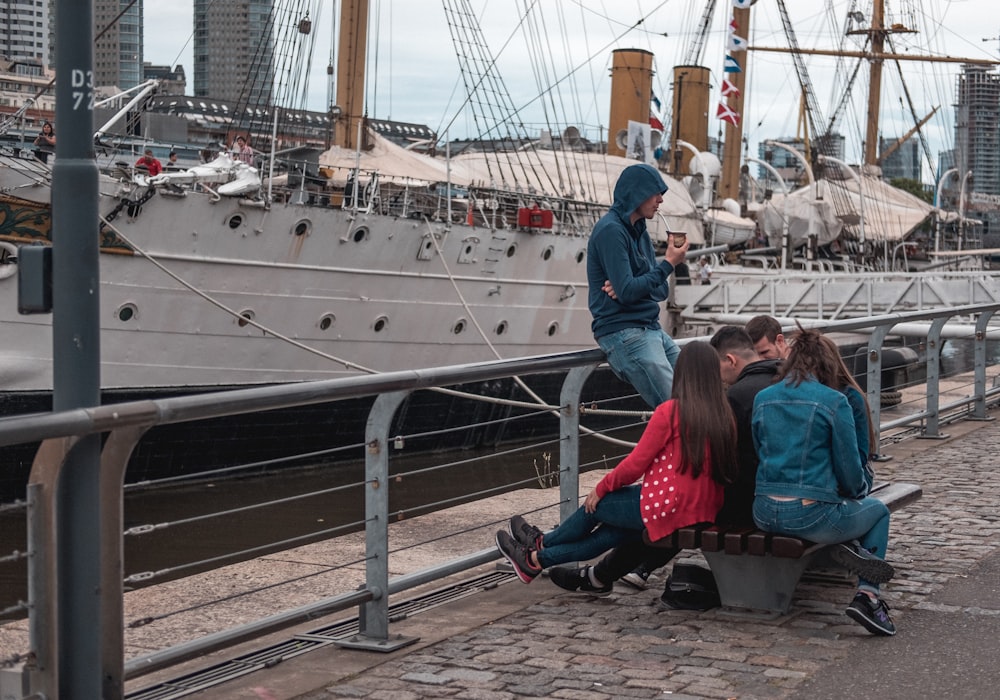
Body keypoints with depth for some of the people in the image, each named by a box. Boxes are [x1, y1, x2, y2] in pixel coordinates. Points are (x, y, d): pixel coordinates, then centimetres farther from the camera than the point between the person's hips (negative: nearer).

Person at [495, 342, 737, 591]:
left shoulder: (669, 411, -14)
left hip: (668, 506, -7)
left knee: (596, 503, 17)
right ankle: (540, 557, 33)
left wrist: (601, 488, 4)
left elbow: (636, 463, -10)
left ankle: (541, 545, 39)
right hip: (706, 511, 7)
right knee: (618, 530, 23)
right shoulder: (724, 414, 4)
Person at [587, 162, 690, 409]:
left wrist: (627, 289, -10)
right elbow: (627, 291, -20)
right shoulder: (611, 230, -12)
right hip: (623, 332, -9)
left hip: (651, 329, 9)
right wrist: (669, 263, -11)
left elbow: (662, 290, 11)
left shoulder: (639, 231, 16)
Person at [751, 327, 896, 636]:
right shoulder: (834, 401, -6)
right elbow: (849, 468, -3)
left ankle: (845, 545, 6)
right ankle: (867, 596, 9)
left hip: (765, 515, 6)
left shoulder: (762, 399, 9)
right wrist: (860, 490, 21)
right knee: (878, 510, 26)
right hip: (812, 515, -6)